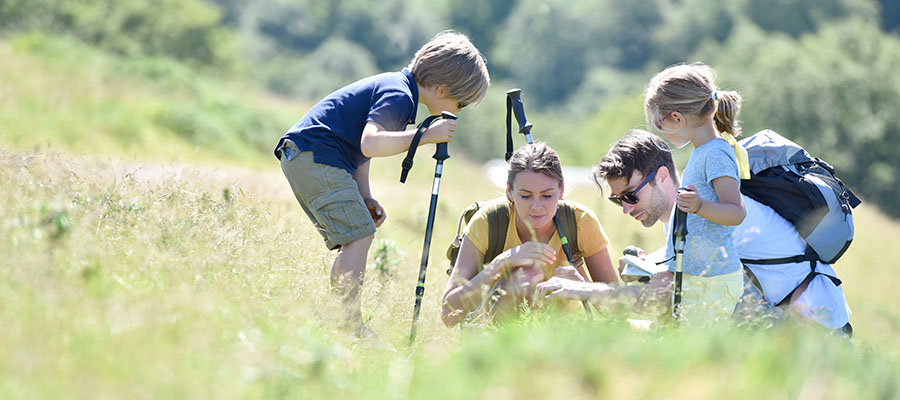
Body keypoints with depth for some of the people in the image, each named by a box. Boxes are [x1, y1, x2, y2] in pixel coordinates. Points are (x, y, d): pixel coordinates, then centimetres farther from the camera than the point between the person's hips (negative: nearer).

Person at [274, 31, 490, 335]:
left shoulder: (393, 85, 17)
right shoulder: (398, 96, -15)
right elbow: (370, 144, -30)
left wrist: (365, 197, 14)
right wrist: (426, 136, -23)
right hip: (316, 156, -11)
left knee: (354, 240, 10)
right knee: (359, 236, -15)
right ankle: (350, 325, -17)